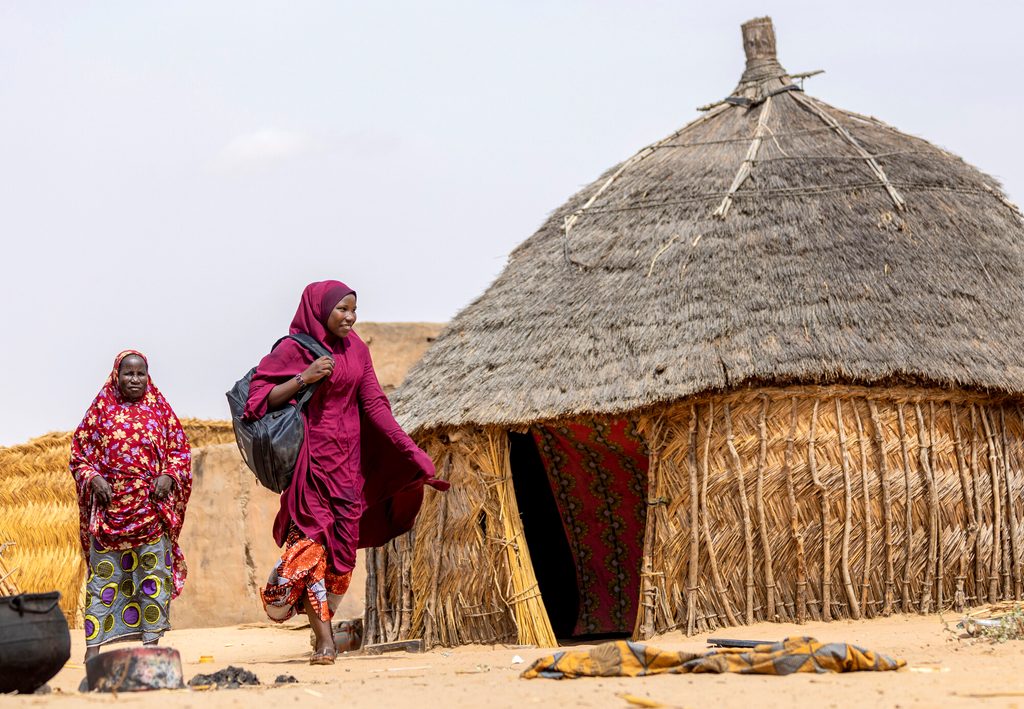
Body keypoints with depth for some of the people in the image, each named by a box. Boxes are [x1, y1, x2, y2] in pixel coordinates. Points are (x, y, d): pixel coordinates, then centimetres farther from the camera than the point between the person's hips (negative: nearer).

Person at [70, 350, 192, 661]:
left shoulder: (159, 410, 9)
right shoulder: (101, 410, 7)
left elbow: (180, 450, 10)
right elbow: (79, 454, 8)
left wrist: (168, 476, -7)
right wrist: (94, 479, -8)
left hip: (152, 507, 1)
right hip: (109, 506, -1)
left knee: (154, 572, 1)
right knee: (103, 573, -2)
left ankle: (151, 640, 6)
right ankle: (93, 644, -2)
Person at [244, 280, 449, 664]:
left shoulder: (356, 350, 9)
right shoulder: (294, 349, -5)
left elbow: (374, 405, 8)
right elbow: (261, 398, -7)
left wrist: (412, 453, 1)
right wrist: (303, 379, -19)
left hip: (348, 456, 5)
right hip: (312, 457, -5)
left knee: (343, 540, 2)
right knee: (313, 539, -9)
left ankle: (324, 630, 9)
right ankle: (324, 638, -6)